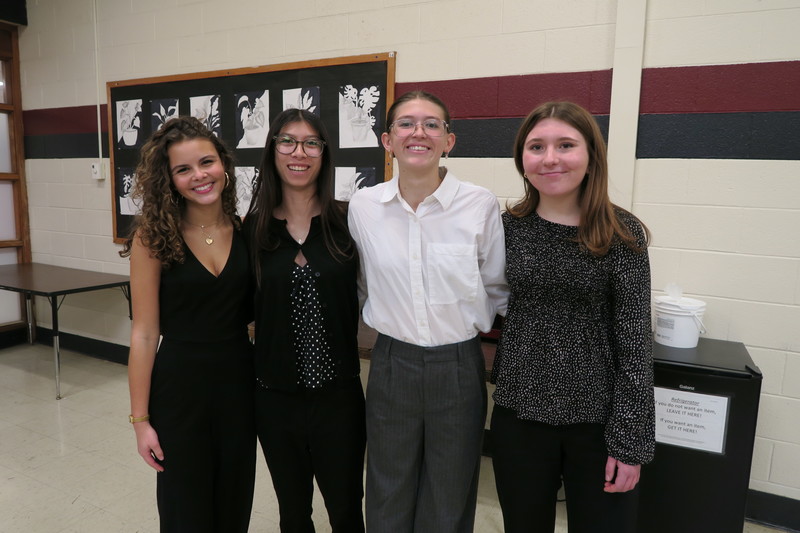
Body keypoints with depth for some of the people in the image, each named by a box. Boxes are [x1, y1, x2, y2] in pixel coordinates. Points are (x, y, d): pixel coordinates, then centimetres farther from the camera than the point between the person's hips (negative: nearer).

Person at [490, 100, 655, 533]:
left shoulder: (622, 234, -9)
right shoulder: (509, 227, -1)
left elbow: (635, 342, -9)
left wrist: (630, 440, -10)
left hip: (599, 420, -2)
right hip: (518, 414, 3)